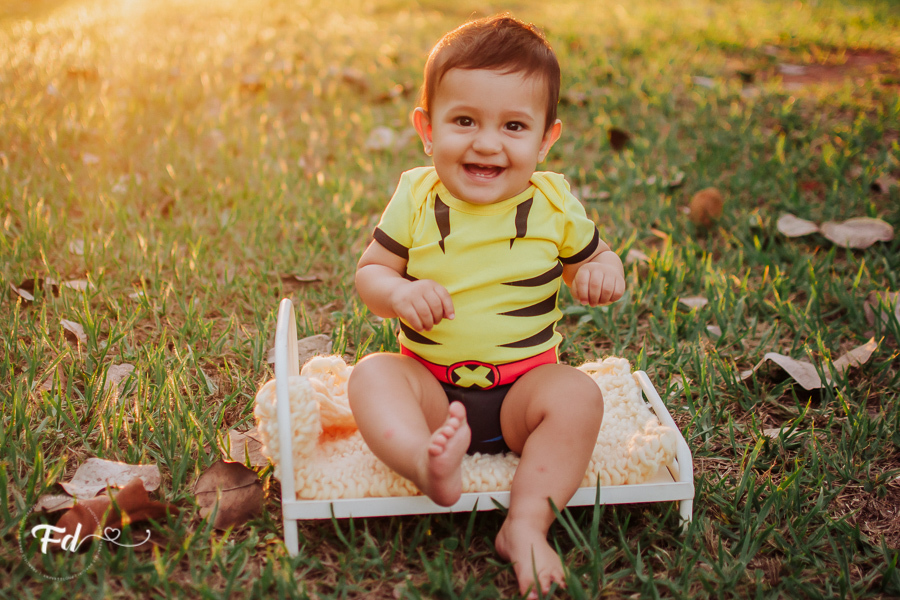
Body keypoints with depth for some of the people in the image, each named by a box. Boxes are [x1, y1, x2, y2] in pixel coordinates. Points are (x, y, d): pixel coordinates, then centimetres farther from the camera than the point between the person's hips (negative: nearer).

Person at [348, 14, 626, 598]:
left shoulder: (554, 205, -2)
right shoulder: (416, 199, -3)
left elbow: (591, 256, 12)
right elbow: (369, 272, 2)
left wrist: (605, 272, -14)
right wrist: (398, 292, -22)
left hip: (524, 381, 0)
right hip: (429, 380, 1)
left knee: (578, 395, -28)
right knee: (372, 375, -26)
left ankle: (527, 525, -29)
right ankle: (427, 463, -50)